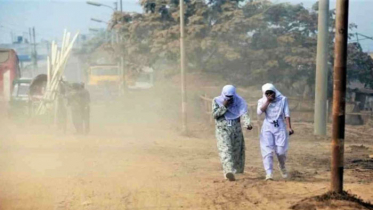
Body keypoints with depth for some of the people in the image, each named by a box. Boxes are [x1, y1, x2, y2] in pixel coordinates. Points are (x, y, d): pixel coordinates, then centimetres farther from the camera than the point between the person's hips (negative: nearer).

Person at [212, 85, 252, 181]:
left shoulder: (238, 102, 0)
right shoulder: (217, 101, 0)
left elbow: (244, 114, -13)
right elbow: (215, 114, -7)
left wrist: (247, 123, -32)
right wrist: (224, 106, -18)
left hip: (236, 129, 3)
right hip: (222, 129, -3)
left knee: (237, 150, 8)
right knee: (225, 149, -18)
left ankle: (236, 169, 26)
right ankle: (229, 171, -33)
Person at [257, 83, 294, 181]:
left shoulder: (282, 99, 2)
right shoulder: (262, 101, 2)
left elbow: (287, 114, 2)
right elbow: (259, 112, -16)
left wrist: (289, 127, -4)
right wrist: (268, 101, -16)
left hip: (280, 126, 0)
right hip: (267, 127, 0)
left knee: (281, 151, 0)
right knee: (267, 150, -10)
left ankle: (282, 166, 32)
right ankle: (269, 173, -12)